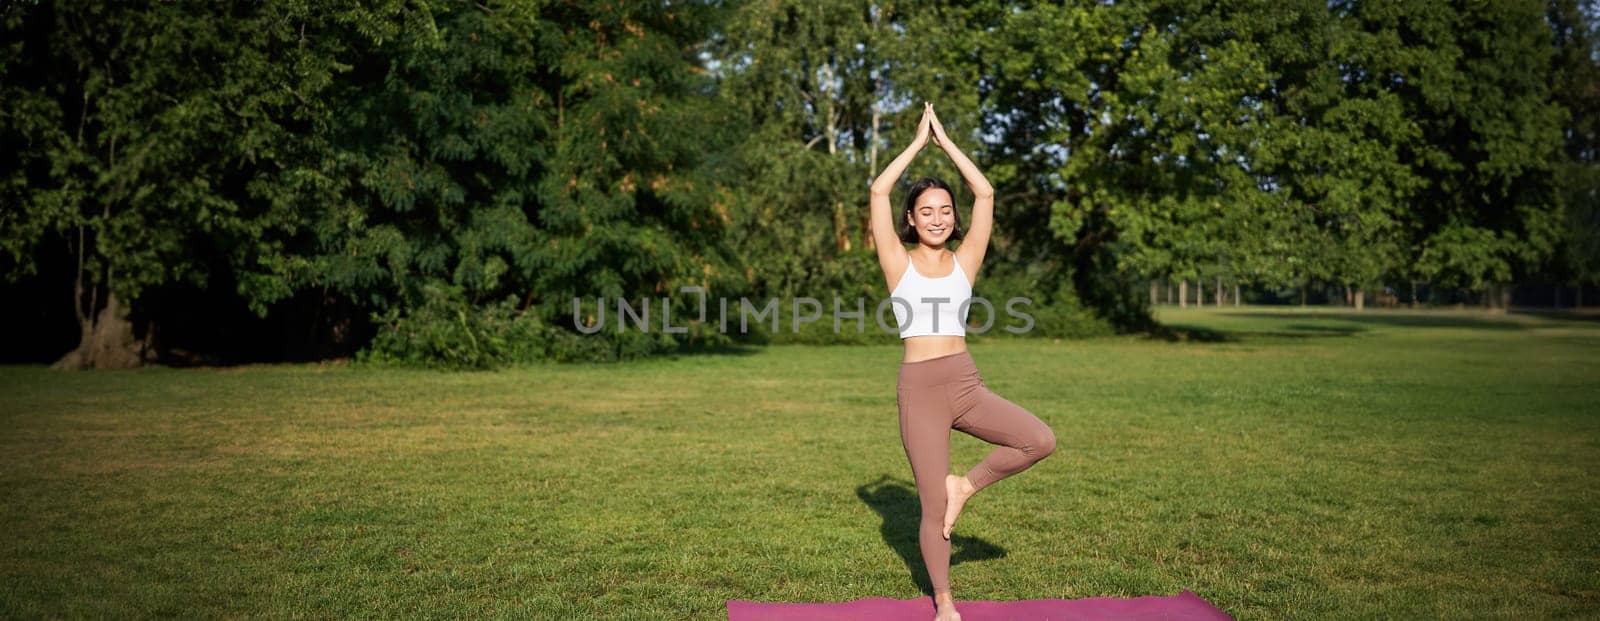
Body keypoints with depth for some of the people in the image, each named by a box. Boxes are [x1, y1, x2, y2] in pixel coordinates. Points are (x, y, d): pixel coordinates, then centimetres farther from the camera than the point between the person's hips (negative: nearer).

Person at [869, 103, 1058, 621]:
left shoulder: (965, 261, 7)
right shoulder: (898, 263, 1)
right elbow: (879, 192, -7)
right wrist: (919, 140, 2)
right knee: (934, 508, 3)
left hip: (966, 383, 3)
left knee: (1040, 441, -18)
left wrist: (944, 140, 5)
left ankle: (965, 486, 6)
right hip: (919, 387, -3)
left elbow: (985, 194, 1)